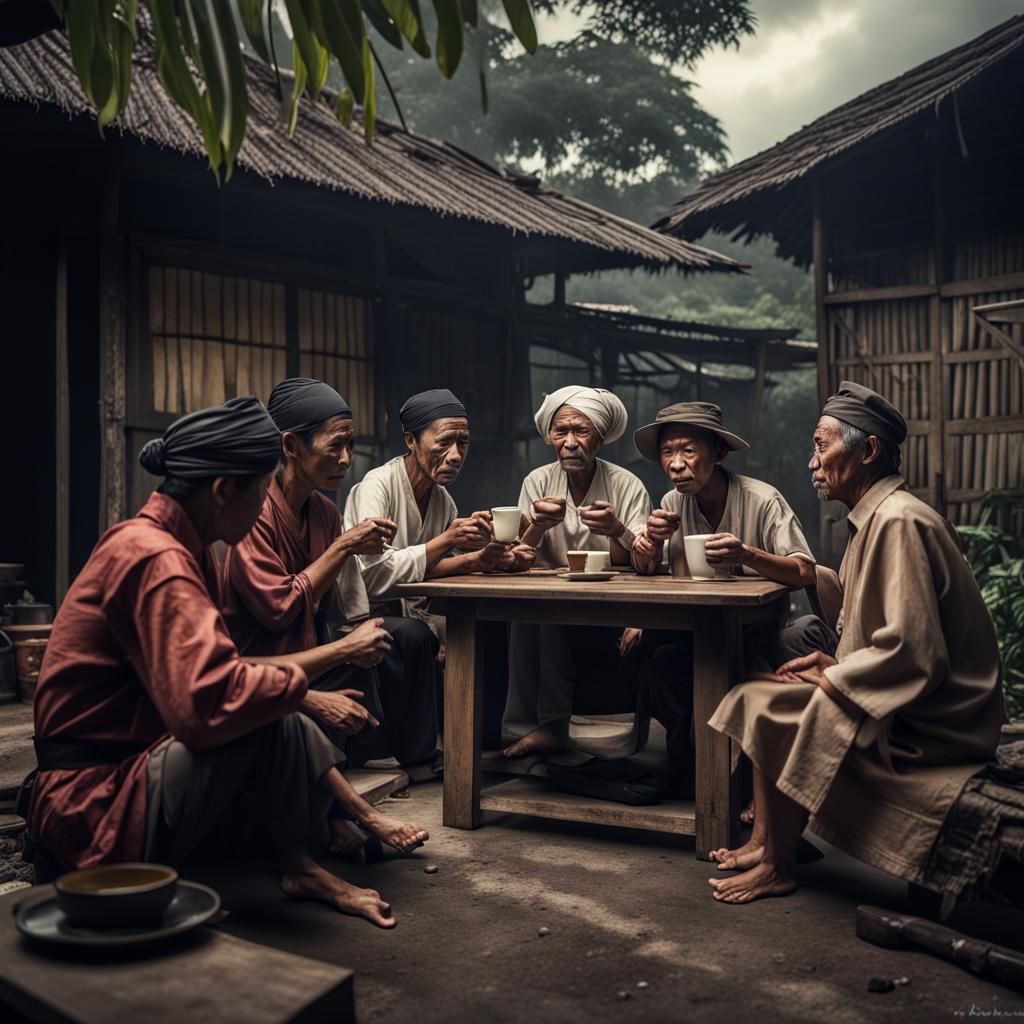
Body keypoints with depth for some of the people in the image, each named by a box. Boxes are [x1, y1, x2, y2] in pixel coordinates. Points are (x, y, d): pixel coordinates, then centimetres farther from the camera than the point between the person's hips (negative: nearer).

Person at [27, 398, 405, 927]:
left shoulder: (165, 544, 6)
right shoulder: (156, 560, -24)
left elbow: (212, 668, 7)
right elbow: (211, 703, -35)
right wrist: (299, 674, -19)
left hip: (129, 766, 10)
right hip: (95, 802, -10)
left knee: (288, 720, 11)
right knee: (270, 721, -23)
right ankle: (299, 867, 0)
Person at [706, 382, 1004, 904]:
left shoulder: (899, 521, -22)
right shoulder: (878, 516, 11)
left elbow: (914, 651, -28)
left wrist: (832, 680, -15)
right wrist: (835, 665, 4)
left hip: (926, 724, -10)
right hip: (905, 705, 10)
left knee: (773, 714, -17)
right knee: (759, 694, 6)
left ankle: (777, 867, -1)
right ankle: (765, 841, 7)